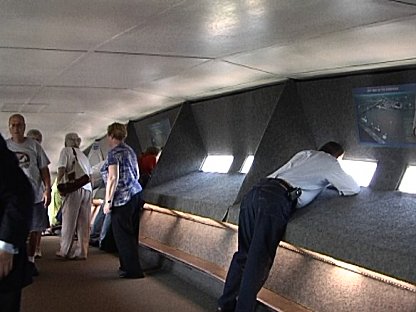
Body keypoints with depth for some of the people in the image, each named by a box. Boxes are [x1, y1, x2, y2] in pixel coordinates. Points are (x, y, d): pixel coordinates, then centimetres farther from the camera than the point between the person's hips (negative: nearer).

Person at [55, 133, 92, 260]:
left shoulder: (66, 151, 6)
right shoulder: (83, 155, 24)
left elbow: (62, 169, -7)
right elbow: (90, 174, 20)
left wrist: (58, 184, -1)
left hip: (74, 188, -5)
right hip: (87, 189, 6)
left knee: (69, 221, 0)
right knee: (83, 223, 5)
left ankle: (64, 251, 4)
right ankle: (82, 252, 5)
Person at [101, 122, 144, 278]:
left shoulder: (114, 153, -12)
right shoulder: (130, 150, 14)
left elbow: (113, 178, -19)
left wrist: (108, 201, -16)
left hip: (122, 199, -9)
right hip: (135, 194, 9)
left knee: (123, 235, -1)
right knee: (131, 234, 15)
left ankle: (133, 270, 0)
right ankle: (127, 266, 26)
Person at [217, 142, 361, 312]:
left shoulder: (303, 154, 33)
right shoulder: (330, 163, 17)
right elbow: (354, 189, 29)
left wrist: (326, 181, 55)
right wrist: (336, 183, 47)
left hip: (254, 192, 7)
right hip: (275, 200, -7)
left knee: (243, 254, 11)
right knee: (259, 260, -5)